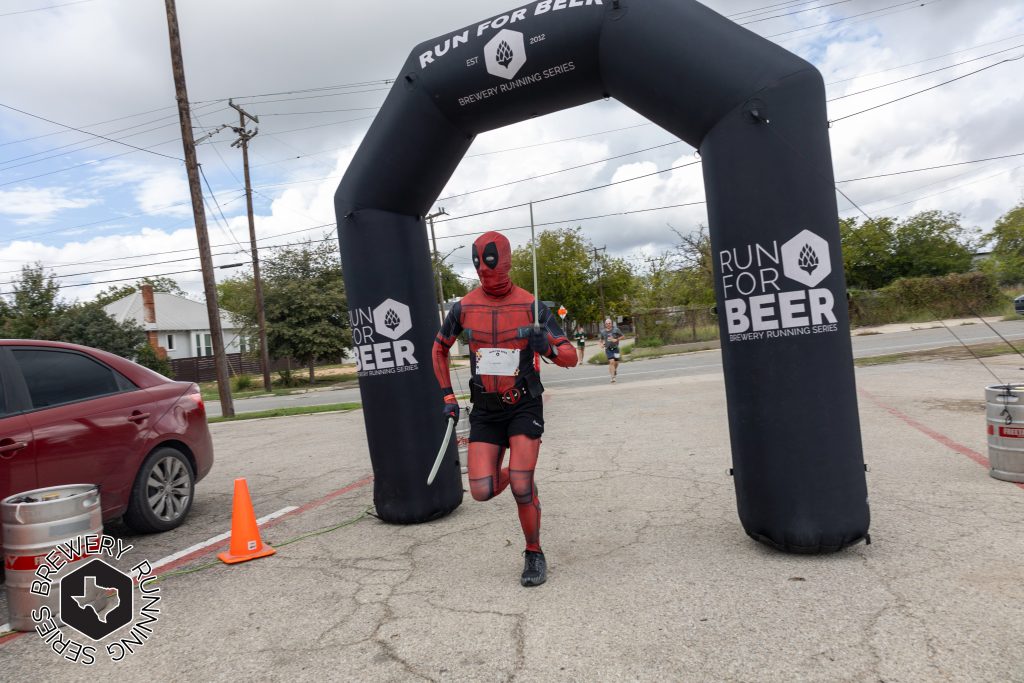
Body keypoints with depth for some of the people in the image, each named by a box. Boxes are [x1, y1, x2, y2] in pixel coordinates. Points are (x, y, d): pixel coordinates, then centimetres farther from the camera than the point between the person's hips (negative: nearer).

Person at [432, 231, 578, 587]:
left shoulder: (531, 306, -8)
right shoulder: (464, 307, -2)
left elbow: (571, 357, -5)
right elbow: (439, 350, 15)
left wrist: (549, 348, -28)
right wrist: (447, 396, 10)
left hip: (524, 405, -2)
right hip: (485, 408, 2)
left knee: (521, 486, -13)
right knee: (482, 491, -7)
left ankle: (534, 554, 14)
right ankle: (508, 473, 31)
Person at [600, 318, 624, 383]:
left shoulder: (616, 330, -5)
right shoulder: (603, 332, 2)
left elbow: (622, 336, 4)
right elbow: (602, 339, 19)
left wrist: (616, 340, -12)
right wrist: (602, 344, 0)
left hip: (615, 348, 0)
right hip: (608, 349, 0)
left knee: (616, 362, 8)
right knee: (611, 362, -15)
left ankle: (615, 370, 43)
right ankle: (613, 377, -14)